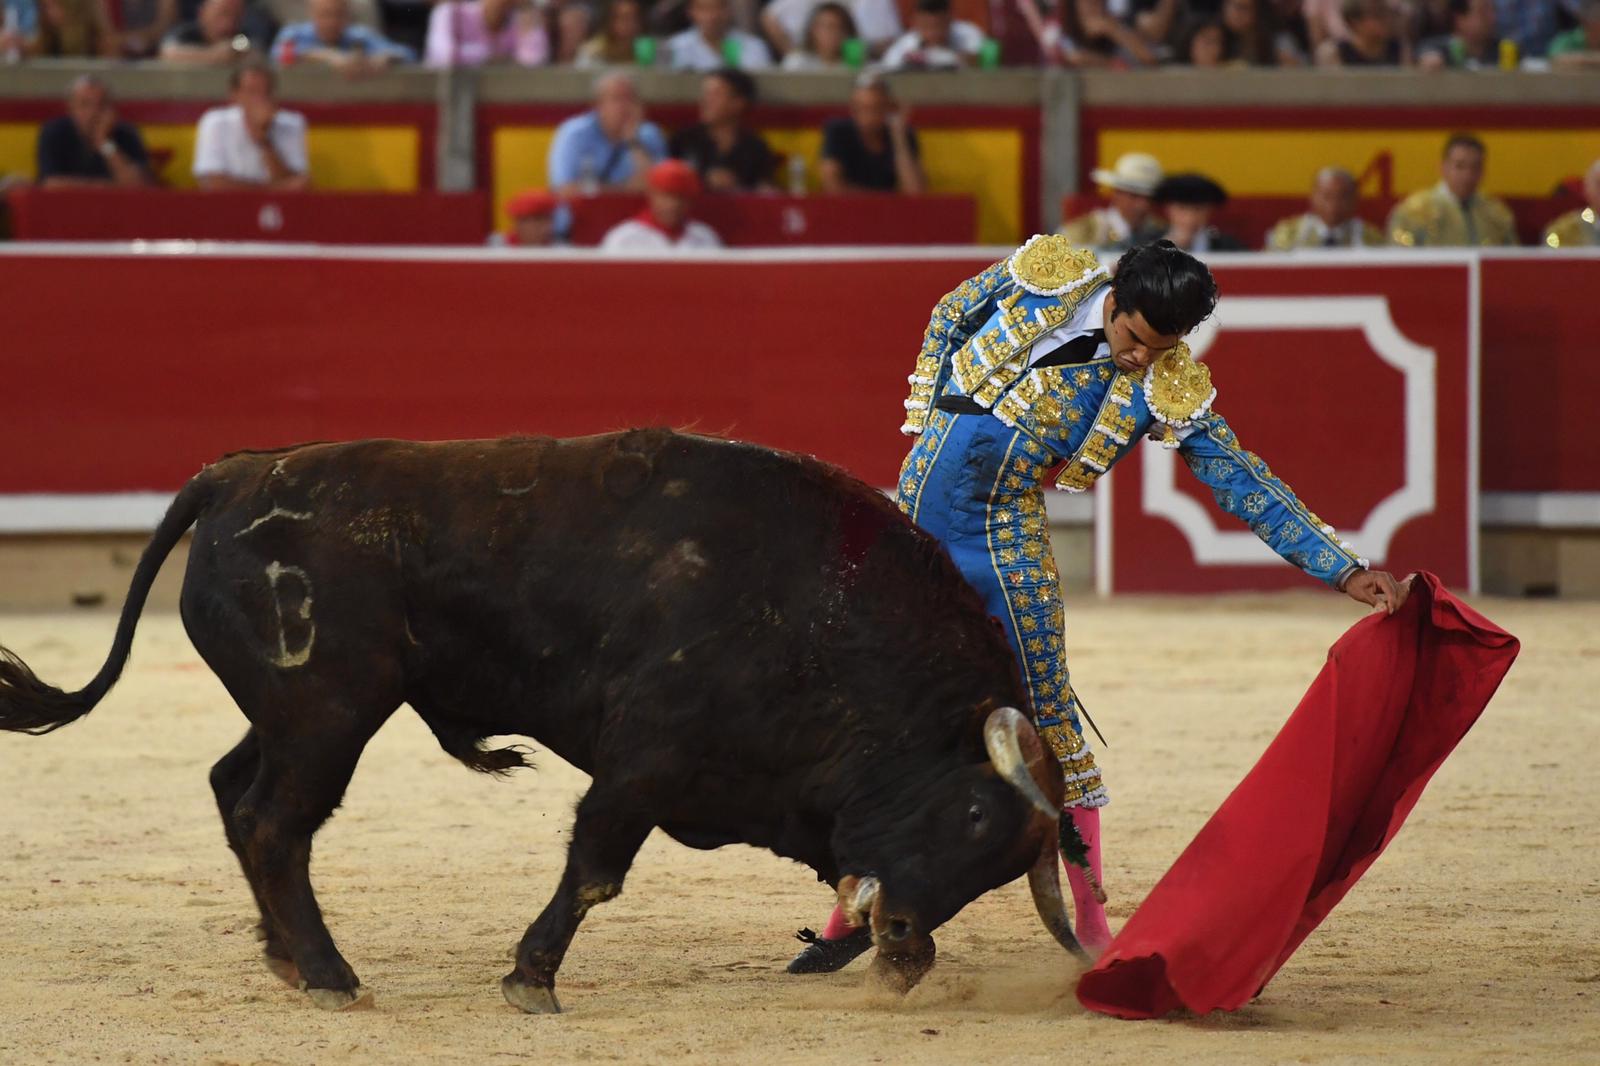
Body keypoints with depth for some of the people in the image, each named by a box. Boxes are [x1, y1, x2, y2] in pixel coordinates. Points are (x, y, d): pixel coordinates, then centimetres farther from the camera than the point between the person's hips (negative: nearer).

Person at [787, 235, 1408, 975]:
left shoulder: (1169, 390, -12)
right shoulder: (1041, 279, -9)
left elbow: (1247, 487, -10)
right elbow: (948, 318, 10)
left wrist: (1346, 572, -15)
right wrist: (930, 430, 6)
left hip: (1007, 532, -1)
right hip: (920, 504, 2)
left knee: (1047, 712, -4)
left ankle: (1091, 924, 5)